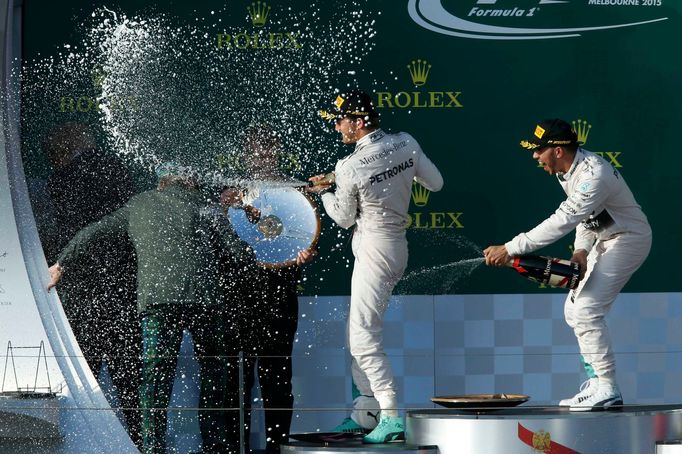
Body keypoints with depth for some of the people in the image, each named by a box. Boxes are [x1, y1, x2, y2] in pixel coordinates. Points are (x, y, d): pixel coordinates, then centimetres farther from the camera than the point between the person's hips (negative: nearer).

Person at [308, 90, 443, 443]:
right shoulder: (406, 144, -3)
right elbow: (435, 183, 7)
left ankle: (392, 417, -15)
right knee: (358, 332, 17)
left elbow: (344, 218, -4)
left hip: (374, 250, -9)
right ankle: (364, 413, 22)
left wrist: (323, 192, 14)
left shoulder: (349, 168, -18)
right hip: (395, 245, 9)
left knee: (364, 337, -9)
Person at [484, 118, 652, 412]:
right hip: (603, 240, 10)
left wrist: (510, 249, -36)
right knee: (574, 310, 12)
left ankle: (608, 391, -14)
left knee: (587, 311, -18)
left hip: (629, 239, -10)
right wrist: (581, 250, -8)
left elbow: (561, 222, -35)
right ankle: (596, 384, 18)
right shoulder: (567, 169, -1)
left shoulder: (594, 176, -31)